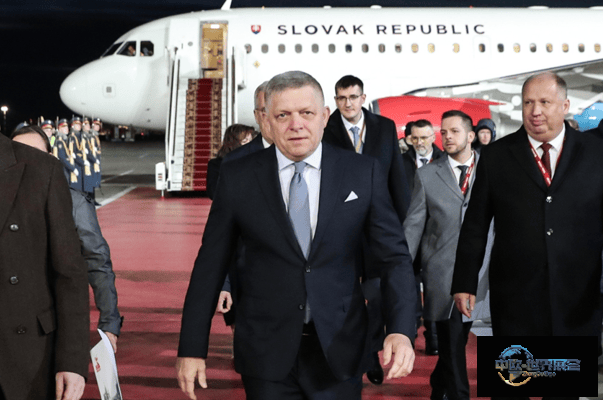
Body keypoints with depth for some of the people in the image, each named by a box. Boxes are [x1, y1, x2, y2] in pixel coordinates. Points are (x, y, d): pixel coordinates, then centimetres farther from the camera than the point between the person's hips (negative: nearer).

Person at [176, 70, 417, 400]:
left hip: (338, 350, 1)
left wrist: (401, 330, -16)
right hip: (266, 354, -1)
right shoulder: (237, 177, -1)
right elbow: (210, 265, 2)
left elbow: (394, 255, -1)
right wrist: (191, 348, 0)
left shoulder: (363, 173, 0)